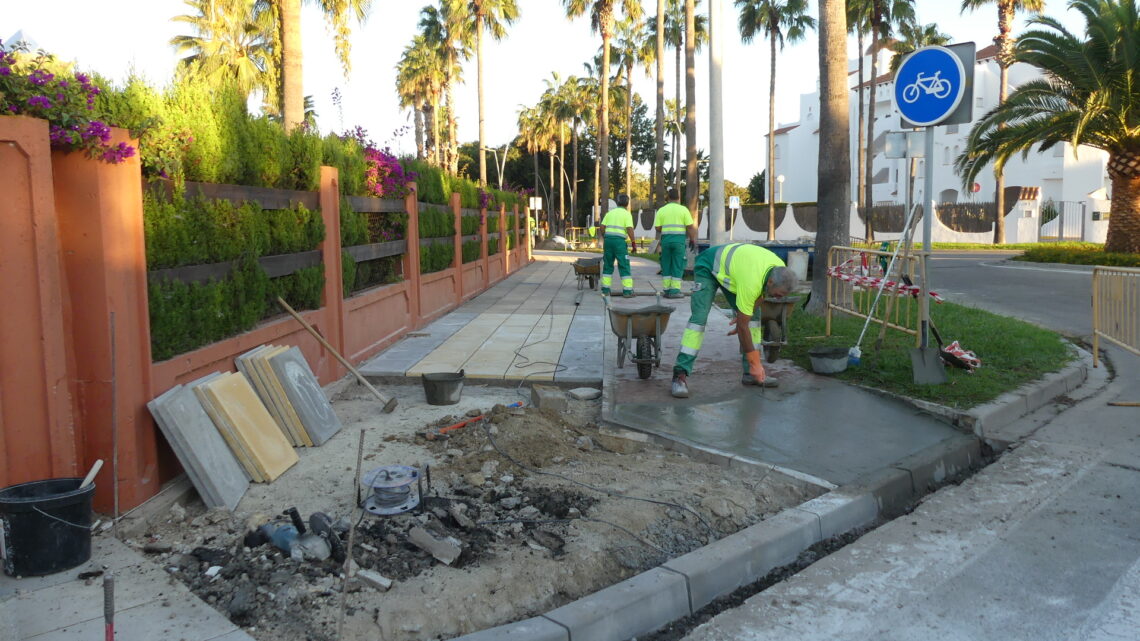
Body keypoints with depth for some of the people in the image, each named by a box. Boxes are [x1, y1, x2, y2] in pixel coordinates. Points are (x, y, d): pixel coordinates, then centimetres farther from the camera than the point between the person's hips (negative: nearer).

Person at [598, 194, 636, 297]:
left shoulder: (610, 213, 15)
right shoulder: (627, 214, 1)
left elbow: (601, 228, 9)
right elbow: (630, 229, -11)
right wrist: (634, 244, -4)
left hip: (608, 239, 5)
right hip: (619, 240, -4)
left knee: (608, 265, 13)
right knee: (624, 266, 0)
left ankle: (605, 289, 12)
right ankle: (627, 290, -3)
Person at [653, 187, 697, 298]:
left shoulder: (661, 210, 4)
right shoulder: (683, 209, -1)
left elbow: (658, 228, 0)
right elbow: (690, 227, -5)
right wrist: (693, 240, 4)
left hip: (665, 239, 2)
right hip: (679, 240, -2)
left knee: (666, 265, 11)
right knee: (678, 266, 2)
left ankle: (667, 290, 11)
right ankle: (675, 291, -1)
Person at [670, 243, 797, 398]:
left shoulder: (780, 269, -19)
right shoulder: (751, 282, -41)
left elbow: (760, 295, 3)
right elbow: (742, 327, -33)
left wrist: (743, 317, -3)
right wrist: (755, 363, -27)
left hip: (731, 264, 8)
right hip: (708, 268, -8)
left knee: (754, 316, -2)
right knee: (699, 317, -23)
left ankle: (750, 373, 3)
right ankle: (680, 375, -22)